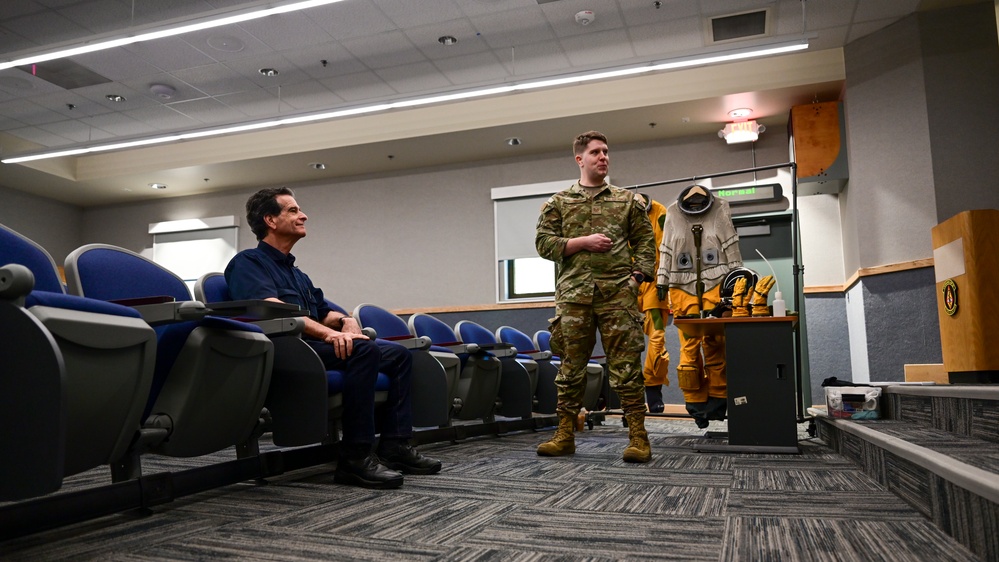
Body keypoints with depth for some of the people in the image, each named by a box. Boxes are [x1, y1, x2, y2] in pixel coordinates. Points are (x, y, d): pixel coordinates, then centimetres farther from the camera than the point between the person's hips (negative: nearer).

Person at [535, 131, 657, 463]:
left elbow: (645, 242, 12)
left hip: (617, 293, 0)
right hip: (573, 294, 1)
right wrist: (584, 241, -7)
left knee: (626, 366, -3)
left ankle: (637, 437, 3)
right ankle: (565, 435, 14)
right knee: (571, 366, 5)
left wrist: (637, 277, -2)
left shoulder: (626, 201, 14)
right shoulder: (558, 203, 13)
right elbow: (544, 243, 4)